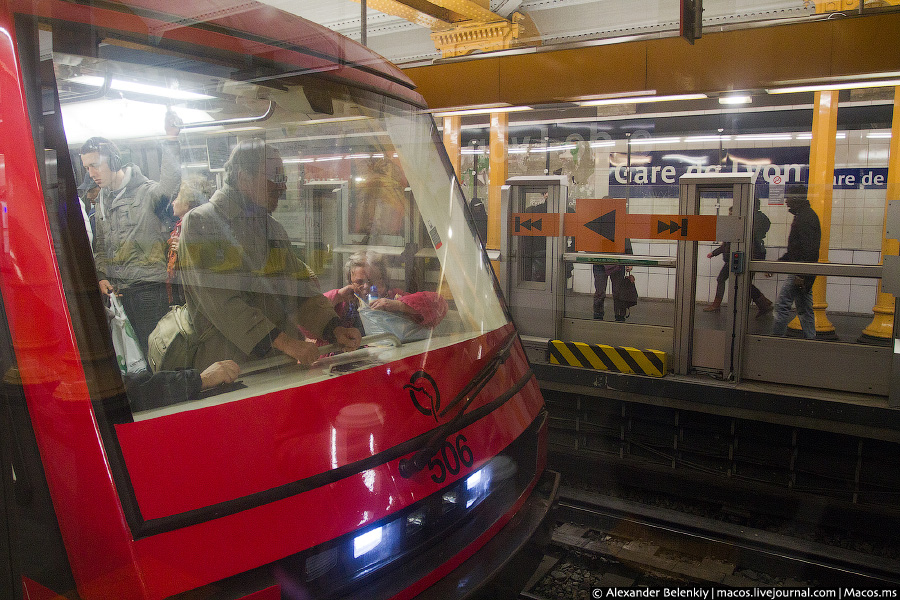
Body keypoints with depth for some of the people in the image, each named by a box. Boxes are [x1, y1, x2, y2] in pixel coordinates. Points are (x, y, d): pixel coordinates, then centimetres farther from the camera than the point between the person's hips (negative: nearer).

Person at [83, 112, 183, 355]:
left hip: (148, 287, -7)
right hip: (115, 289, 7)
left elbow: (169, 182, -34)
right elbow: (99, 246, 23)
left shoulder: (146, 192, -9)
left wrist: (171, 139, -43)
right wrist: (101, 277, 8)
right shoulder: (102, 201, 15)